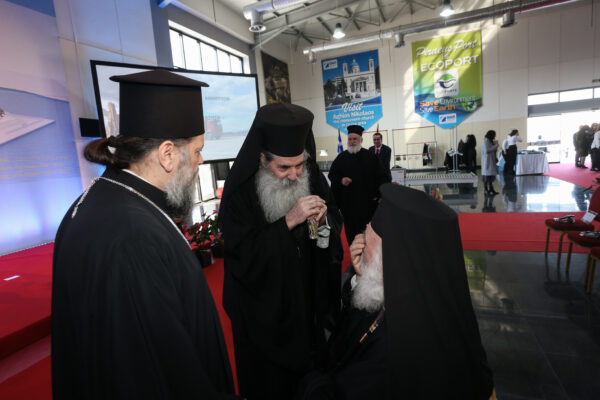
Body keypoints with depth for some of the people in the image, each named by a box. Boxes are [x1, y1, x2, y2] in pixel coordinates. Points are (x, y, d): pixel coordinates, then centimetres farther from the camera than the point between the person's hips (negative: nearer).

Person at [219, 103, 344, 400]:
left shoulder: (312, 177, -7)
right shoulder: (240, 190, -19)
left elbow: (336, 224, 1)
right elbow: (243, 256, -23)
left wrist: (323, 219, -21)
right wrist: (288, 222, -31)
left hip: (310, 298, 4)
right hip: (263, 306, -3)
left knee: (313, 368, 22)